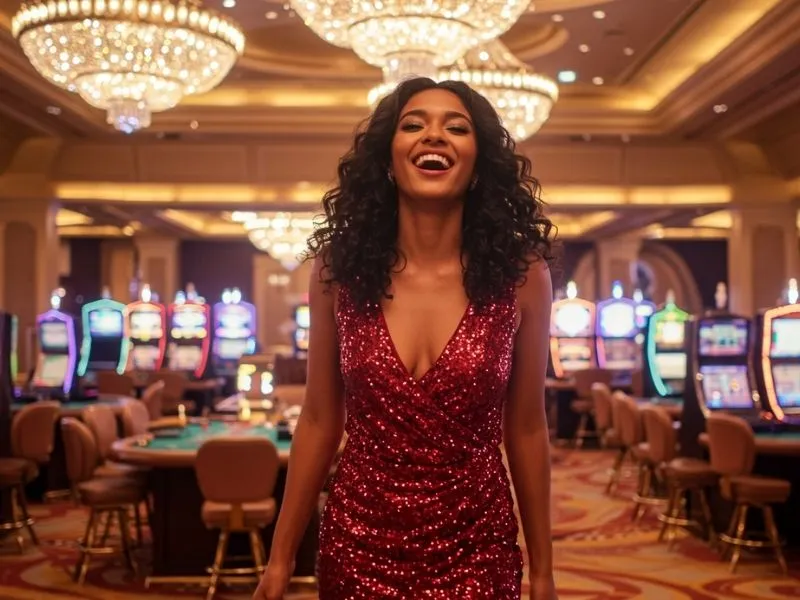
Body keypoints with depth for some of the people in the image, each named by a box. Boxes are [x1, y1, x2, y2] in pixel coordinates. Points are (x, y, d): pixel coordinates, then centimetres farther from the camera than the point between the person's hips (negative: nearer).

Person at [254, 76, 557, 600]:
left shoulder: (521, 274, -8)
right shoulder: (339, 268, -6)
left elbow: (526, 429, -2)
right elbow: (319, 421, 0)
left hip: (477, 547, -1)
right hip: (359, 542, 1)